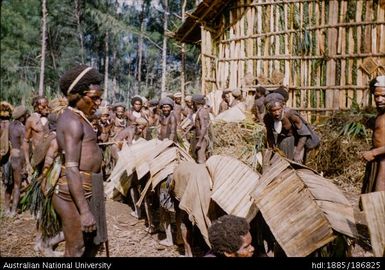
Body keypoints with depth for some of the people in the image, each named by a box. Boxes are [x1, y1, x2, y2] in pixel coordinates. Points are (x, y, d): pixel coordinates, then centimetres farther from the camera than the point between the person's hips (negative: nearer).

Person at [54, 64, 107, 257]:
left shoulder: (78, 119, 15)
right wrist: (84, 211, -27)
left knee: (93, 243, 19)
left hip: (89, 188, 10)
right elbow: (71, 169, -24)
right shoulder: (73, 121, -17)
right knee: (76, 249, 0)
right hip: (76, 191, -10)